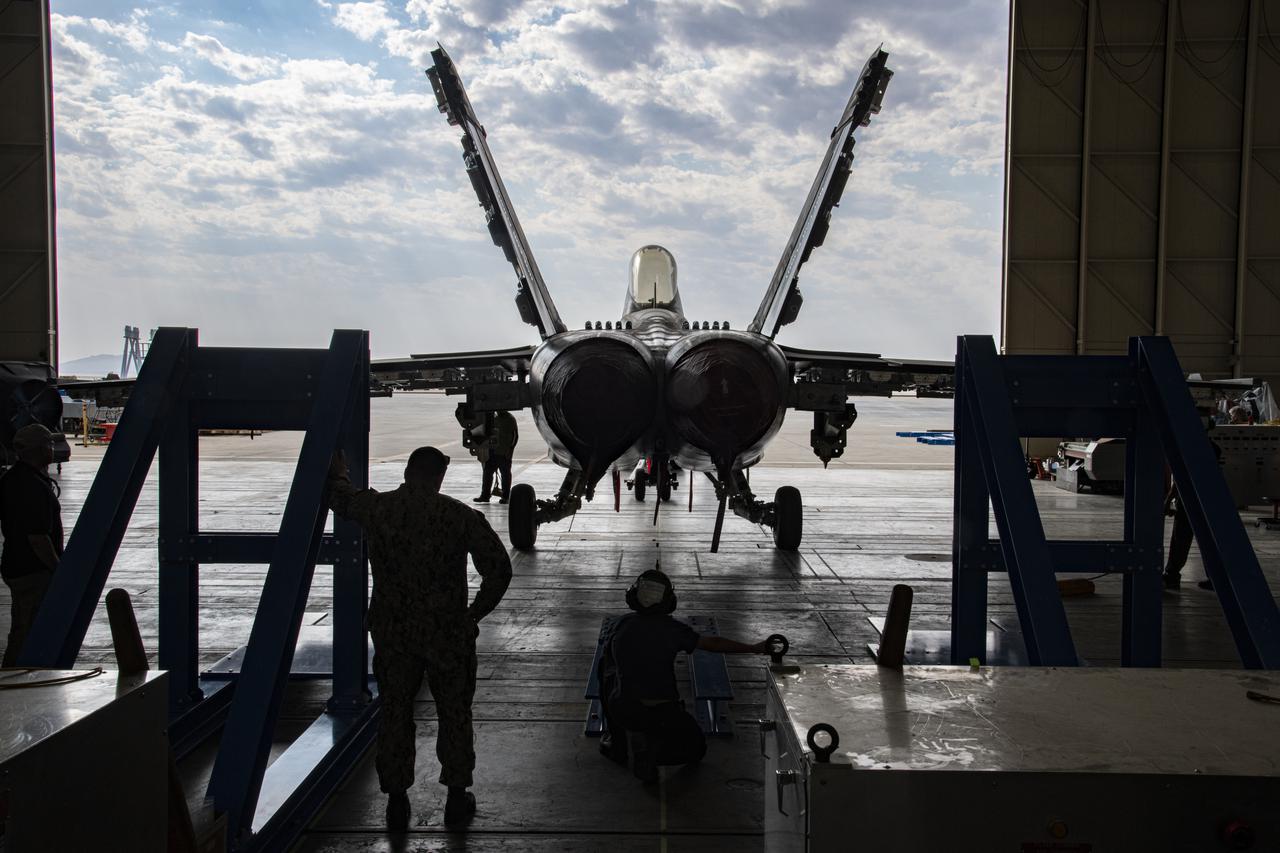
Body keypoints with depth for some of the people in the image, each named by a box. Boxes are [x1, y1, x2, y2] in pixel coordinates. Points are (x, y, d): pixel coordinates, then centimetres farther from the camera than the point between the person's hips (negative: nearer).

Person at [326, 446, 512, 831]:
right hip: (448, 632, -1)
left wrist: (337, 466, 37)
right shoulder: (462, 516, -9)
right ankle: (456, 796, 21)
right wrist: (475, 612, 3)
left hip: (392, 633, 2)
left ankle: (396, 800, 21)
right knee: (454, 713, 13)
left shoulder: (378, 508, -5)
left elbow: (340, 495, 17)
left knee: (394, 713, 14)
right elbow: (498, 568, -9)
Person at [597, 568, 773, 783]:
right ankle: (651, 751, -5)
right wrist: (754, 649, 12)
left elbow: (609, 651, 18)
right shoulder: (672, 629, -7)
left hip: (622, 710, 1)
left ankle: (617, 742, 30)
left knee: (607, 665, 29)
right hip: (662, 714, -1)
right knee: (696, 748, 23)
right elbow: (713, 643, 1)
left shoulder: (620, 624, -3)